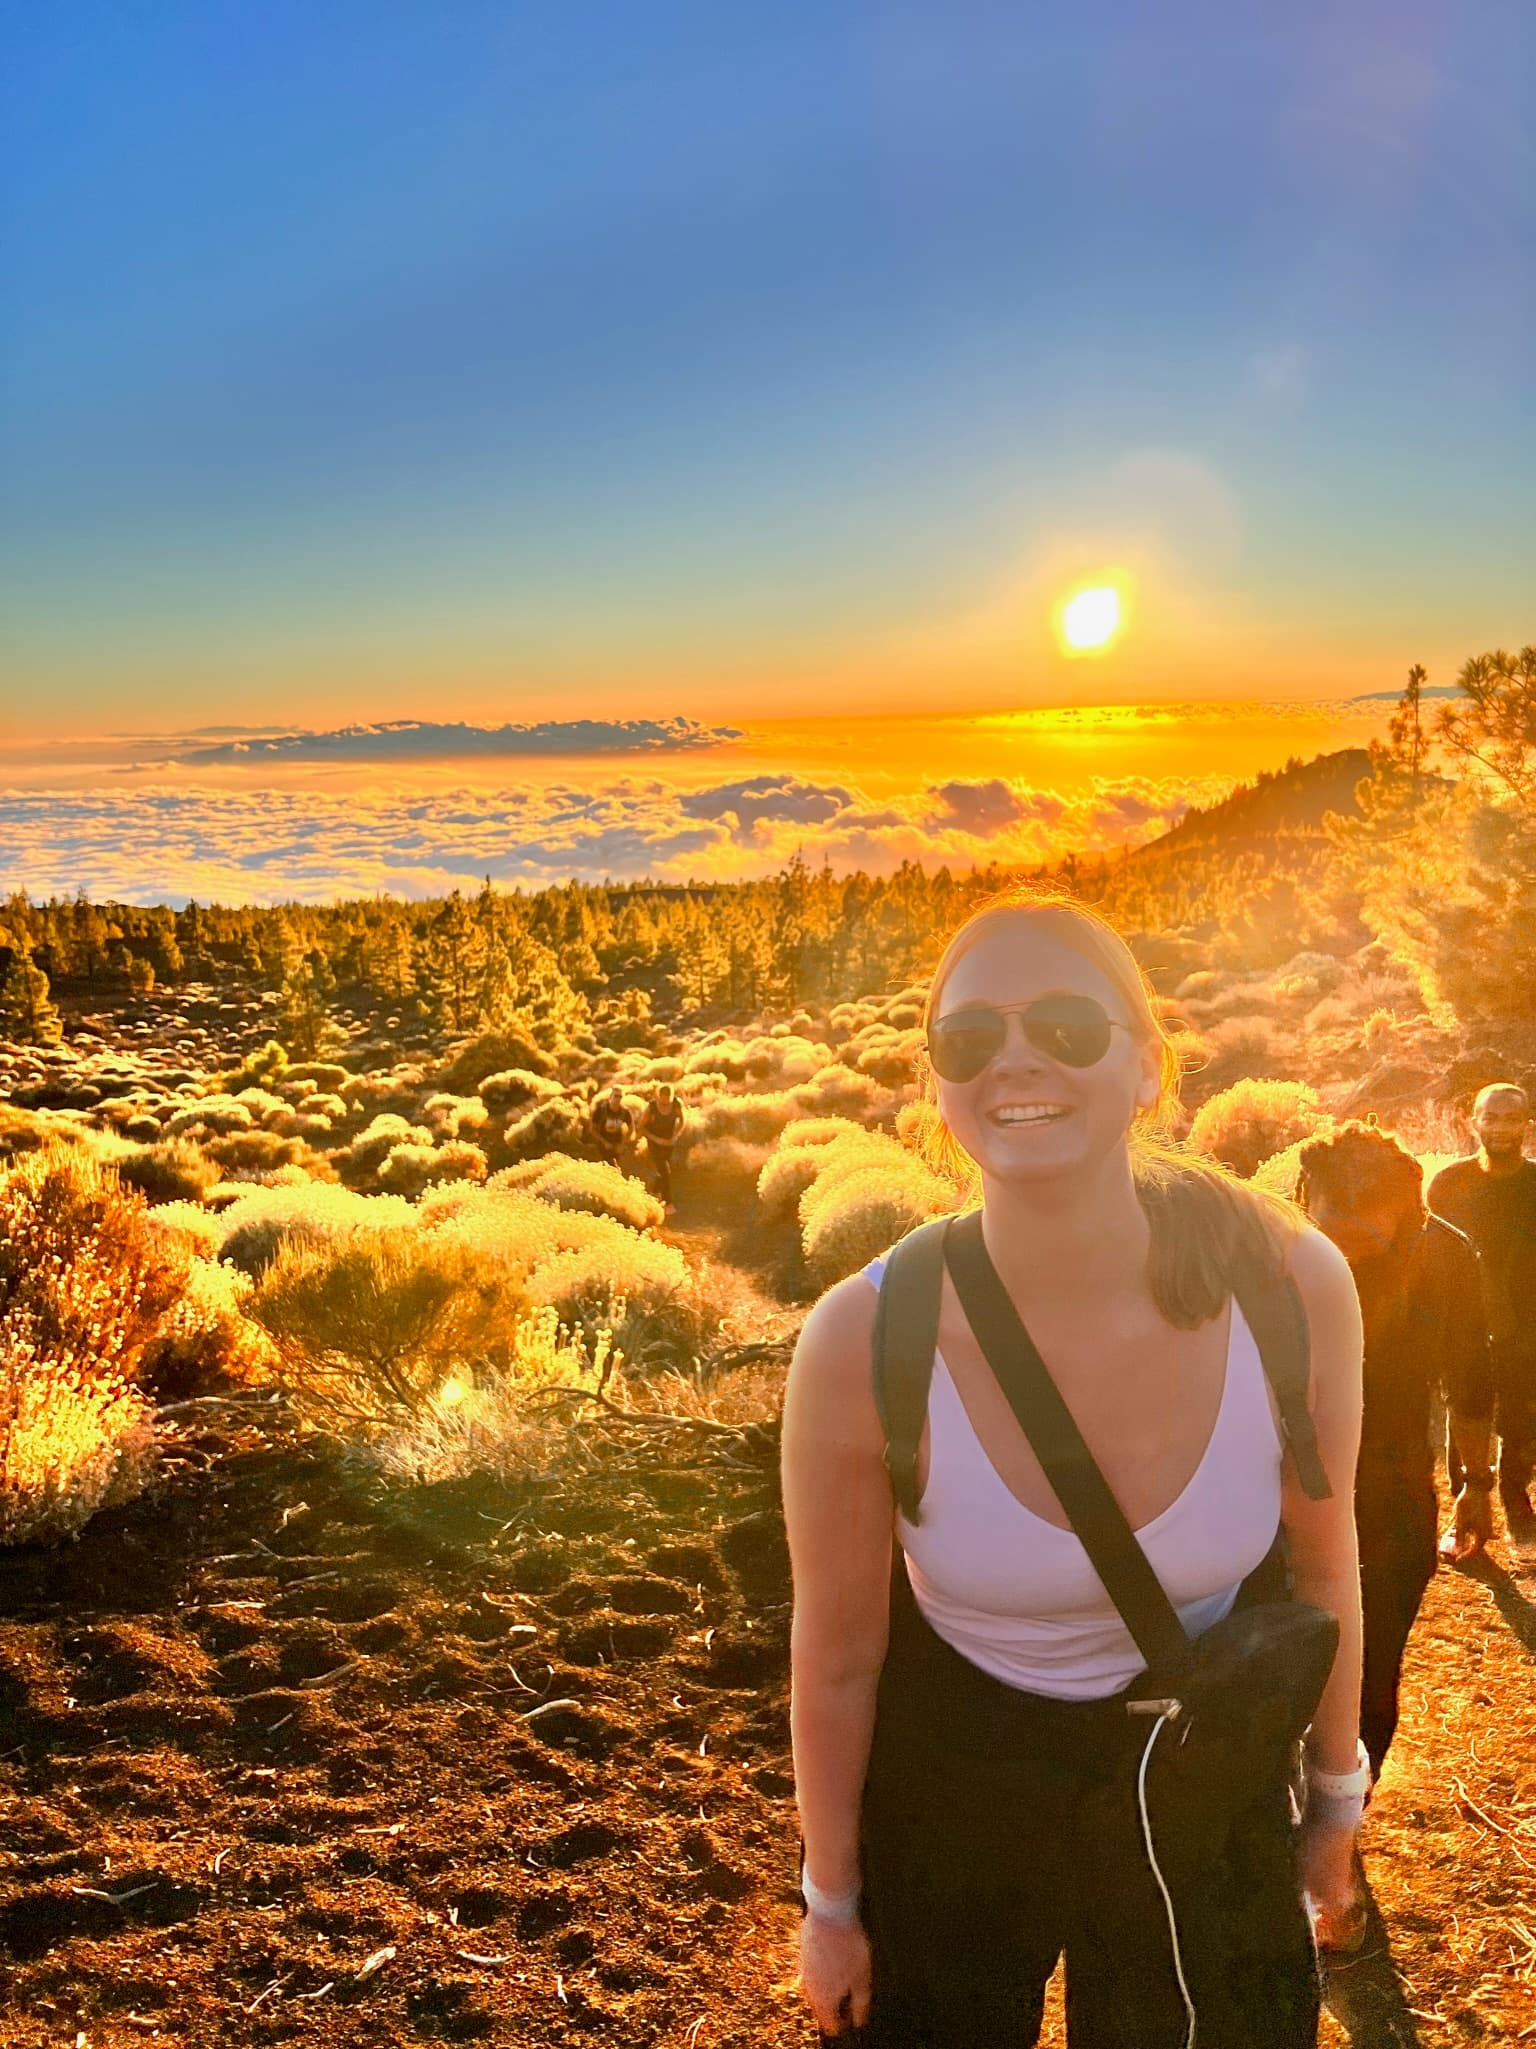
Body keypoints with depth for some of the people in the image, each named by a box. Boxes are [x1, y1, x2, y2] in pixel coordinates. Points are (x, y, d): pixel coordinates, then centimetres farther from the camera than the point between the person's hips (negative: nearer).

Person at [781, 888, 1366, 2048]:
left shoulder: (1291, 1285, -25)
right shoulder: (866, 1343, -29)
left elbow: (1321, 1560, -5)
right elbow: (837, 1658, -13)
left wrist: (1338, 1791, 9)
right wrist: (832, 1904, 1)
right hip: (949, 1767, -1)